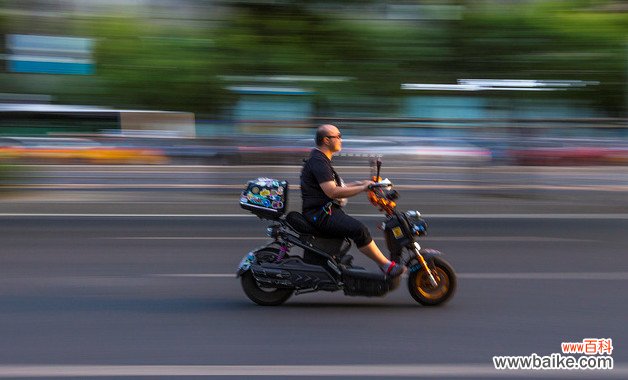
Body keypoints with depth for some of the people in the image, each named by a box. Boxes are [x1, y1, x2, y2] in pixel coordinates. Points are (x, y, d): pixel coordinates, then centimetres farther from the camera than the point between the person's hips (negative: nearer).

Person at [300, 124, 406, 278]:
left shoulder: (321, 159, 20)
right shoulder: (317, 161, -14)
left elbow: (333, 187, 25)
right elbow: (332, 192, -24)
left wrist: (358, 184, 14)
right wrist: (362, 188, -19)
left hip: (326, 211, 12)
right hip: (320, 213, -12)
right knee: (359, 229, -23)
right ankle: (387, 266, -18)